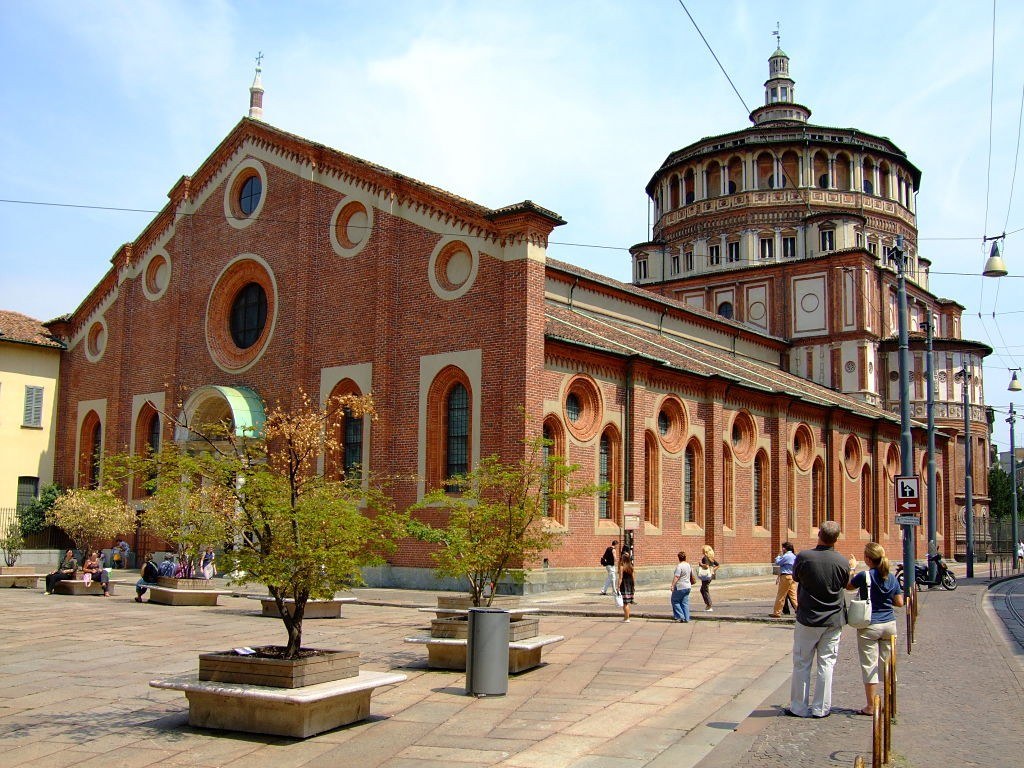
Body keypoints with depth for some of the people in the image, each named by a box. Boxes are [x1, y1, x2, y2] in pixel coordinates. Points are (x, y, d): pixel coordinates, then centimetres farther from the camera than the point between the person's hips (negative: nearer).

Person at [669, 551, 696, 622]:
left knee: (675, 601, 4)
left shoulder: (679, 566, -15)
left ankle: (680, 616, -2)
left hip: (680, 587, -8)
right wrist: (692, 582, 40)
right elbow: (692, 577, 23)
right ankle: (686, 618, 7)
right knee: (685, 603, 9)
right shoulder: (688, 565, 11)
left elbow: (676, 577, -22)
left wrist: (672, 586, -24)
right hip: (688, 587, 8)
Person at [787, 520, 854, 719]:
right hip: (833, 621, 2)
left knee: (802, 664, 9)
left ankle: (799, 708, 14)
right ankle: (821, 708, 13)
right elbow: (846, 585, 9)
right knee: (826, 665, 10)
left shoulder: (804, 557, -15)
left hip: (807, 620, -2)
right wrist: (852, 567, 29)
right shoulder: (842, 562, -9)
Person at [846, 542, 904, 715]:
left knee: (869, 666, 2)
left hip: (869, 626, -5)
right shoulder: (892, 578, 2)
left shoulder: (865, 576, -14)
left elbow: (848, 586, 3)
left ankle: (871, 706, 5)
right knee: (887, 665, 13)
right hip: (889, 625, 5)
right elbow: (899, 602, 7)